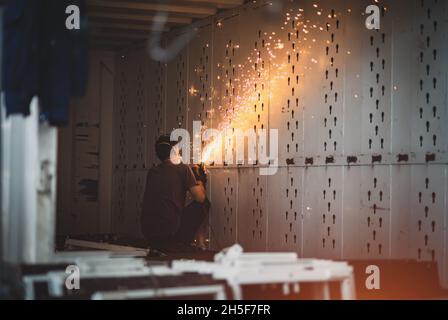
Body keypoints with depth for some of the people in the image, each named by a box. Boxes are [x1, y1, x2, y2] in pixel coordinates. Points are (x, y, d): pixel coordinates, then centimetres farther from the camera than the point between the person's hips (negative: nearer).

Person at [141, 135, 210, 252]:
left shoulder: (152, 172, 12)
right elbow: (200, 198, -4)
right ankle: (182, 243, 7)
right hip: (170, 232, -6)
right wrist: (199, 178, 16)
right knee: (204, 203, 11)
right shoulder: (183, 169, -4)